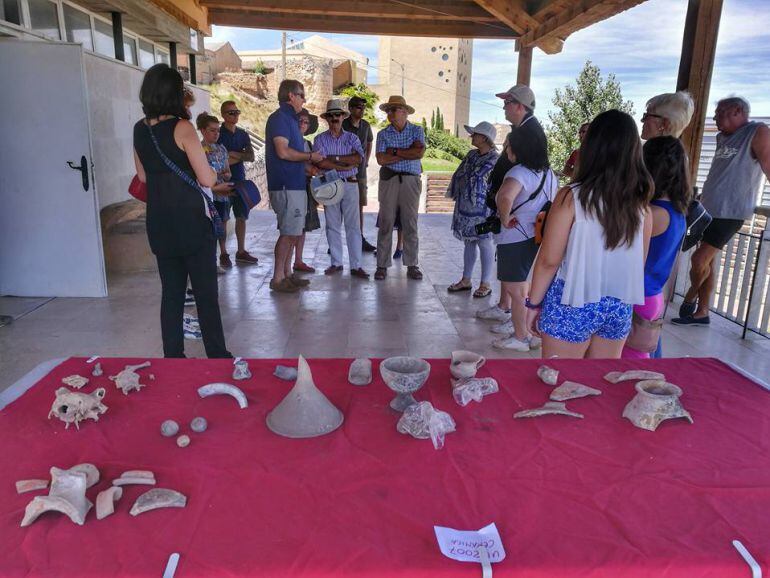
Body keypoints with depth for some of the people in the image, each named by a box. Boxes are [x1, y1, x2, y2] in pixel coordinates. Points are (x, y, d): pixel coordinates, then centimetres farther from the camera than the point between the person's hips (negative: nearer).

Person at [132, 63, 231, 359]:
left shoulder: (139, 129, 7)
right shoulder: (182, 127, -12)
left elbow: (143, 176, 17)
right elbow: (207, 179, -14)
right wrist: (215, 169, 6)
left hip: (158, 223, 6)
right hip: (191, 221, -6)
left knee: (171, 293, 13)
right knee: (206, 294, 2)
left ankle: (173, 357, 20)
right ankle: (217, 356, 9)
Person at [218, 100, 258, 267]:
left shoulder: (243, 134, 13)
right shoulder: (218, 134, -4)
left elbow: (251, 157, 1)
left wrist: (234, 154, -12)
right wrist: (241, 156, -10)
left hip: (240, 181, 6)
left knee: (241, 217, 9)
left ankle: (241, 252, 18)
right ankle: (223, 254, 6)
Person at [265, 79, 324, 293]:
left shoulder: (290, 119, 20)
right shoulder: (279, 118, -11)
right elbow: (283, 151, -21)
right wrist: (310, 157, -11)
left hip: (295, 184, 10)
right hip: (286, 185, -10)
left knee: (293, 233, 13)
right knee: (289, 233, -7)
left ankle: (287, 274, 21)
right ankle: (278, 278, 0)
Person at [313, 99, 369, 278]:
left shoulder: (352, 137, 8)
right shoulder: (320, 139, 6)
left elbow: (358, 158, -11)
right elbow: (321, 163, -10)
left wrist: (334, 158, -12)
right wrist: (346, 165, -12)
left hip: (350, 184, 0)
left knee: (353, 225, -2)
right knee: (332, 225, 5)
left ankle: (356, 265, 0)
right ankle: (336, 263, 15)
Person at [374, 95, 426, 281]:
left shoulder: (417, 131, 7)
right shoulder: (383, 134, 8)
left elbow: (420, 152, -10)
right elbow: (381, 160, -5)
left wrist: (395, 151, -7)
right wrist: (408, 154, -5)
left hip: (411, 181, 0)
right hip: (389, 180, 0)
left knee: (410, 224, 3)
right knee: (386, 223, -1)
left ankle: (412, 265, 11)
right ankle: (382, 265, 5)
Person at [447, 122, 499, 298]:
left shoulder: (495, 159, -12)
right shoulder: (471, 155, 10)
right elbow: (459, 175, 15)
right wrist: (458, 195, 8)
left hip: (482, 209, -7)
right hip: (465, 206, 7)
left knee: (484, 244, 2)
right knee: (469, 242, 14)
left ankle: (485, 284, 12)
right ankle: (466, 280, 23)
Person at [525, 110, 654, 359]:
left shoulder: (572, 197, -15)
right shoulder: (641, 204, -1)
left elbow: (549, 260, -13)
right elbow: (640, 261, 9)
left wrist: (533, 303, -2)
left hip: (574, 304, -4)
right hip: (620, 307, 5)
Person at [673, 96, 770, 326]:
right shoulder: (722, 137, 12)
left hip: (730, 212, -7)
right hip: (709, 210, 8)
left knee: (699, 260, -9)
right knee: (707, 262, 11)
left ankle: (690, 299, 16)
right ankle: (701, 313, 19)